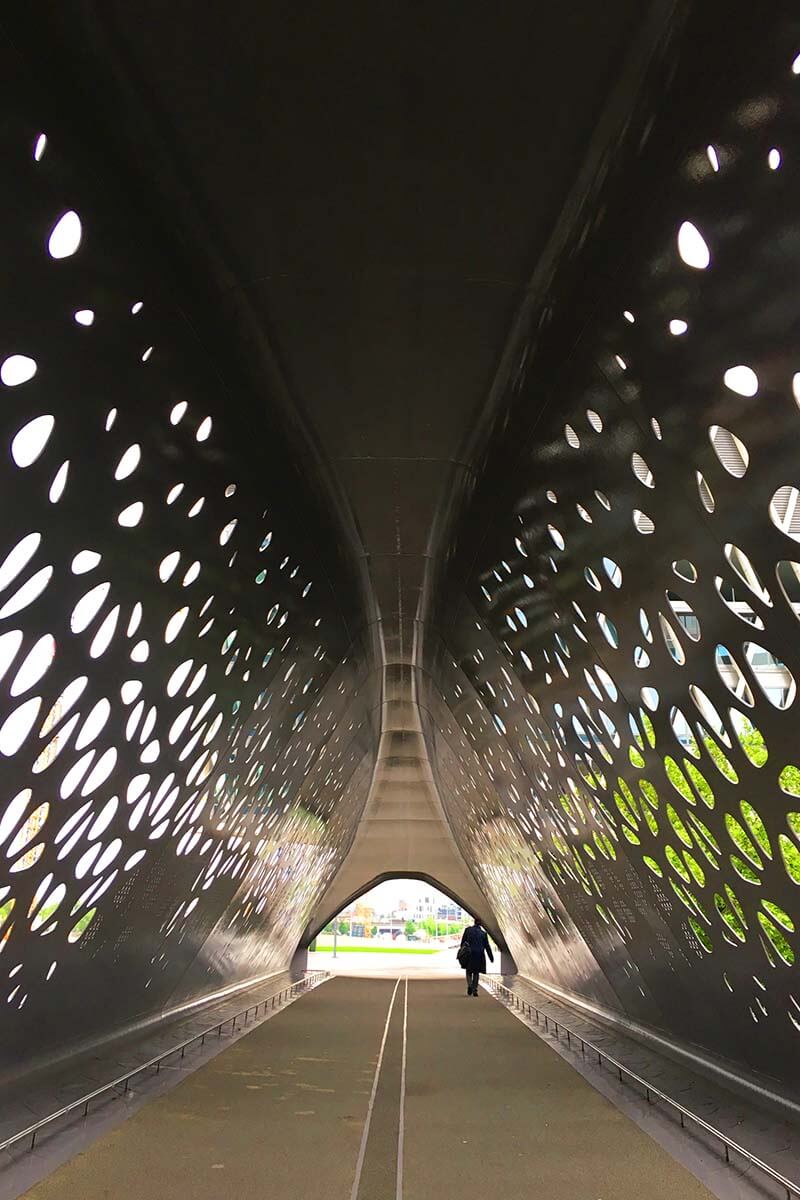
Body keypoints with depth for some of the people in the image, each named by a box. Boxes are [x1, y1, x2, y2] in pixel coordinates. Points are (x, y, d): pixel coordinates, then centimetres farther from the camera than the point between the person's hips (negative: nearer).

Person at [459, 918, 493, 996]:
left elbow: (463, 942, 2)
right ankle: (474, 990, 7)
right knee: (476, 973, 13)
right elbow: (487, 946, 3)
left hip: (469, 954, 0)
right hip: (479, 954, 0)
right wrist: (491, 957, 9)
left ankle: (469, 985, -9)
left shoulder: (468, 929, 1)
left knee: (469, 971, 14)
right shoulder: (483, 933, 2)